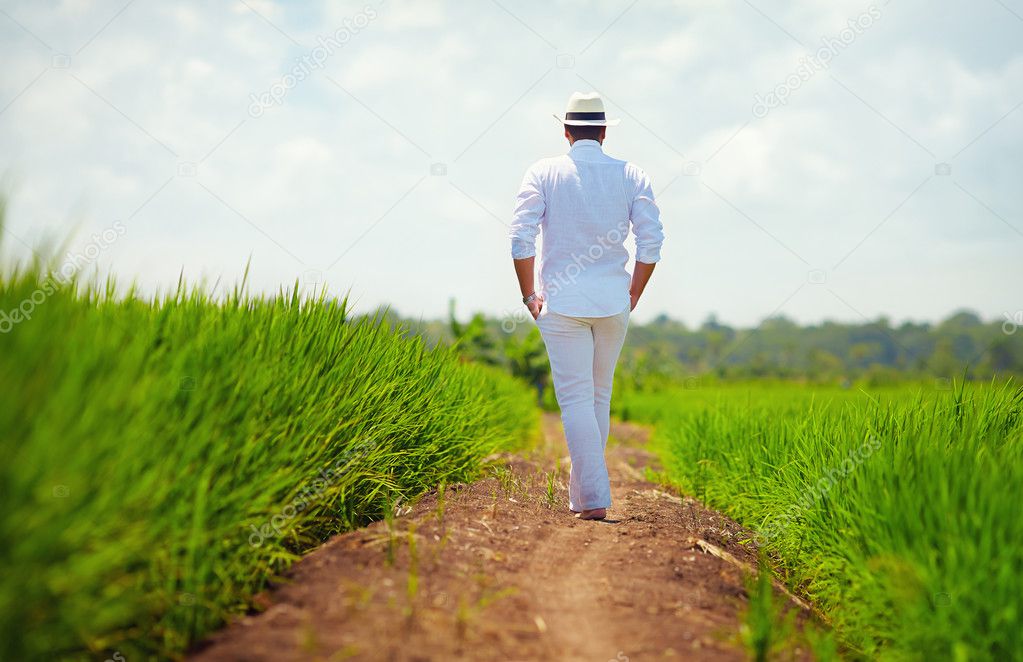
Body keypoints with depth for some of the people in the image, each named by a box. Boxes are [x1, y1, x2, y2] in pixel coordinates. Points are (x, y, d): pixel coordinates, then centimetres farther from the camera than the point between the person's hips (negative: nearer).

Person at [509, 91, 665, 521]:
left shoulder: (544, 173, -1)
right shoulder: (631, 176, 4)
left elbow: (520, 238, -8)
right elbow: (651, 242, -2)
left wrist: (529, 294, 1)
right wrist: (633, 295, 9)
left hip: (562, 301, -2)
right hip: (614, 301, 2)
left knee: (576, 399, -2)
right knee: (600, 397, 15)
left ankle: (594, 499, -10)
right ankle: (580, 494, 22)